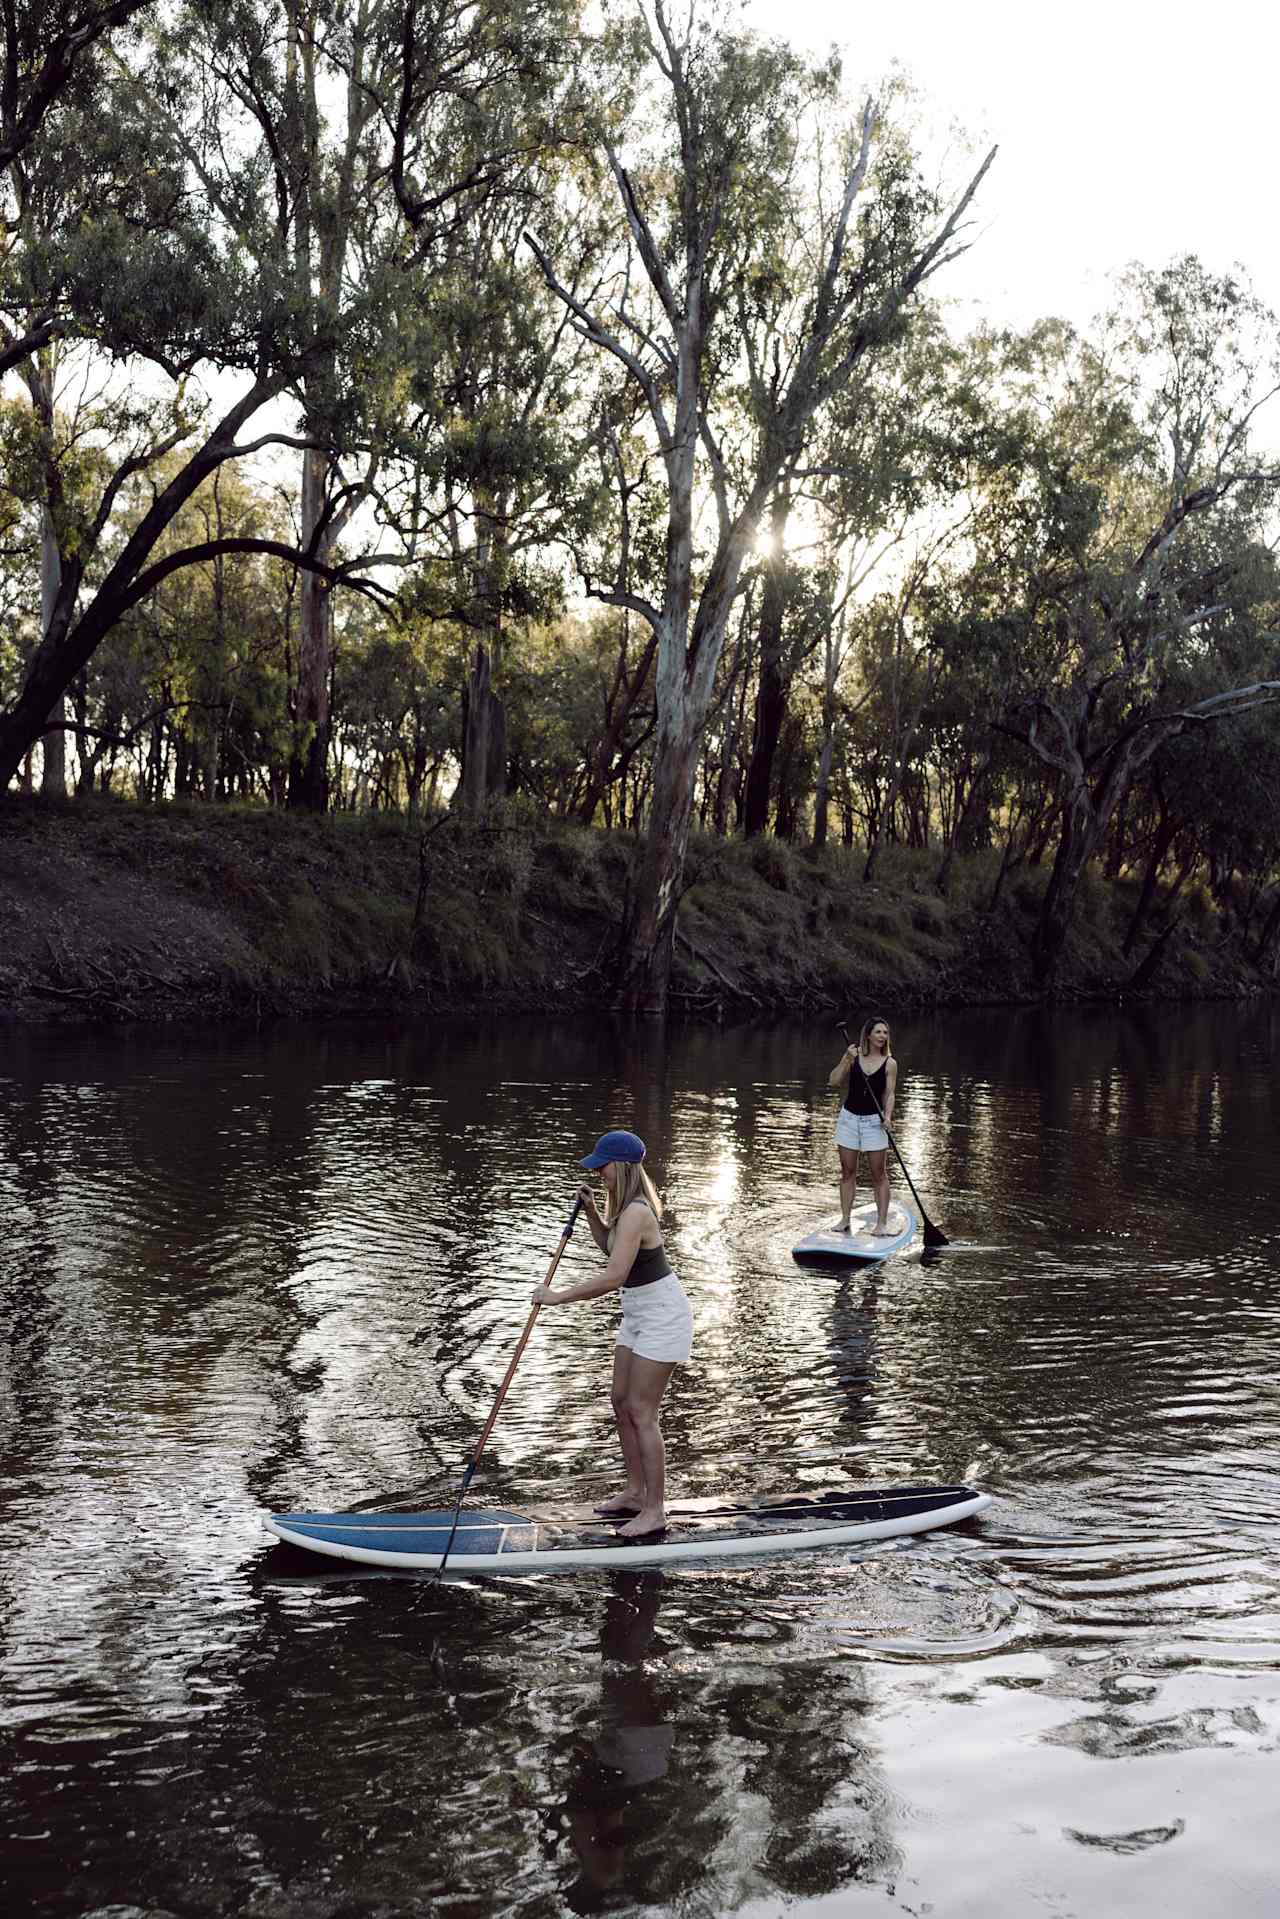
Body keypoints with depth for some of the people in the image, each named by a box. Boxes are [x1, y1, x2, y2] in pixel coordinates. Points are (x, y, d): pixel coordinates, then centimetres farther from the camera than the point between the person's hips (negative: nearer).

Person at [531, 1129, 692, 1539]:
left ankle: (655, 1510, 4)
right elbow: (608, 1244, 23)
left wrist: (559, 1296, -25)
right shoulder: (624, 1204, 4)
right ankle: (636, 1492, 26)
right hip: (638, 1316, 10)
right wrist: (590, 1211, 4)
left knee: (641, 1412, -5)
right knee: (622, 1402, 14)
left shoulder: (636, 1213, -27)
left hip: (662, 1318, -10)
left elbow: (613, 1277, -32)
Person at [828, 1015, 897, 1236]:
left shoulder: (890, 1063, -3)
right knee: (847, 1172, 7)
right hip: (849, 1118, 2)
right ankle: (845, 1220, 14)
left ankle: (882, 1222, 4)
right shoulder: (853, 1055, -1)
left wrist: (888, 1115, -21)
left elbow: (889, 1094, -4)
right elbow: (833, 1081, -4)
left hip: (874, 1121, -2)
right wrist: (846, 1060, -17)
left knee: (879, 1174, 0)